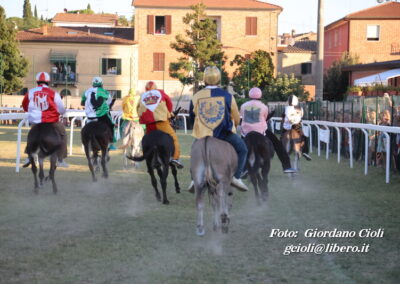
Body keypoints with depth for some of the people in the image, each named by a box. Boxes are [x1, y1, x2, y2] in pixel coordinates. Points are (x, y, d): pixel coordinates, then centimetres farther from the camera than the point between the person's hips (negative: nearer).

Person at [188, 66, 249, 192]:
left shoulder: (196, 97, -1)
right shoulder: (227, 96, -4)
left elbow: (192, 117, 10)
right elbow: (236, 119, 4)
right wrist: (231, 127, 25)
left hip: (202, 134, 2)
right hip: (224, 133, -2)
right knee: (242, 149, 16)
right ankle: (236, 177, 3)